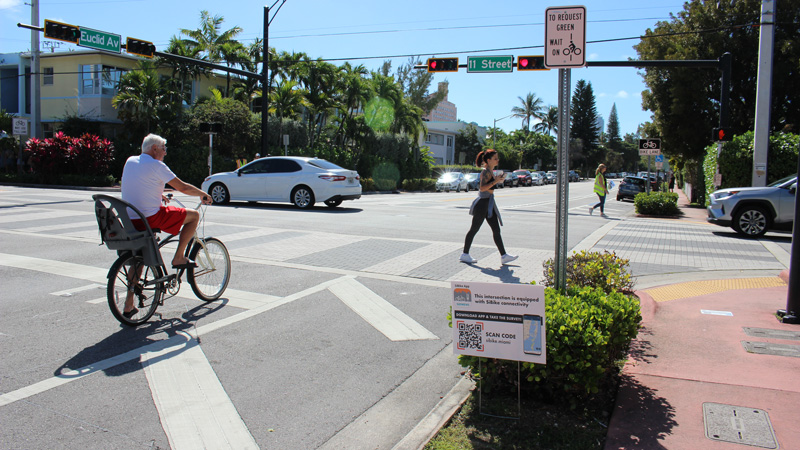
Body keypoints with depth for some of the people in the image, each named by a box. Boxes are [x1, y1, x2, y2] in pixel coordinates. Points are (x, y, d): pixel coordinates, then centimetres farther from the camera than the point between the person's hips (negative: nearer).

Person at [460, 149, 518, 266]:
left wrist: (498, 180, 15)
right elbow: (482, 188, -25)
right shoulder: (486, 172, -15)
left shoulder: (490, 171, 14)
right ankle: (465, 255, 9)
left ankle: (503, 256, 9)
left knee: (496, 230, 7)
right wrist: (495, 181, -26)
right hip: (483, 203, -10)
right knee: (474, 229, 0)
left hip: (489, 204, 10)